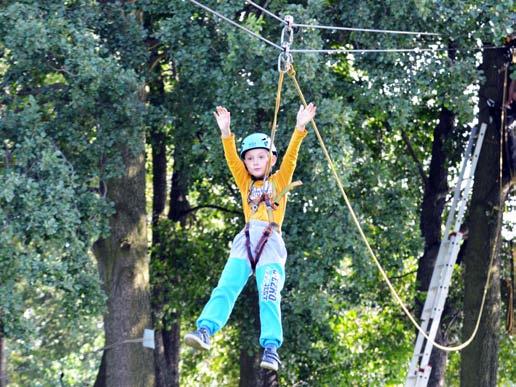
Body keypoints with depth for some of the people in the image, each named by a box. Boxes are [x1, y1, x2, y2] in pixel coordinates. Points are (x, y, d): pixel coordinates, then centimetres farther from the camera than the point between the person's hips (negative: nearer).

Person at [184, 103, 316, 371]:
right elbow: (231, 159, 9)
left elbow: (290, 157, 3)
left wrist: (300, 128, -10)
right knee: (225, 289, -15)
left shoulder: (279, 181, 16)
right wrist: (226, 132, -4)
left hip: (271, 243, -3)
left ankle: (271, 348, -21)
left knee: (269, 297, -14)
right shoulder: (245, 183, 22)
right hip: (245, 241, 3)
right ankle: (205, 331, -29)